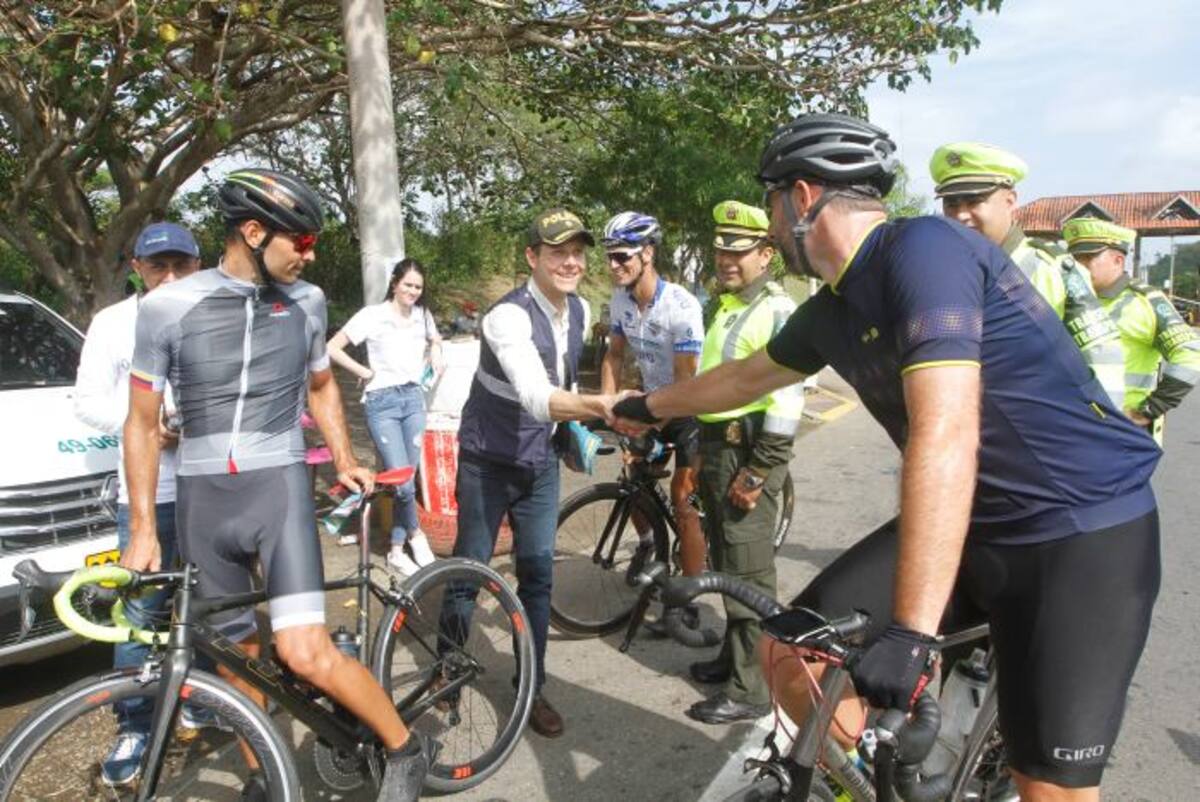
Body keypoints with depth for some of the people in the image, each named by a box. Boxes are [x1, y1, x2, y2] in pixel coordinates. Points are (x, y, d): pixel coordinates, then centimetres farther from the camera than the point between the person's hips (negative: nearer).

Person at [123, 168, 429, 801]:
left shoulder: (305, 302, 2)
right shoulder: (167, 307, -5)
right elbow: (142, 423, 2)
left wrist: (344, 462, 11)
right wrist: (142, 527, -1)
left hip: (279, 485, -1)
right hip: (202, 496, 1)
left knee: (305, 653, -14)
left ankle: (404, 750, 6)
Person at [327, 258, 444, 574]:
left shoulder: (423, 316, 6)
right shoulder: (372, 315, -8)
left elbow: (435, 340, 29)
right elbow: (332, 348, -7)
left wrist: (436, 353, 9)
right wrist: (364, 372, -6)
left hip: (414, 398, 5)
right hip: (382, 401, -5)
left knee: (408, 477, 6)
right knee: (402, 481, -13)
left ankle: (397, 550, 18)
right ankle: (416, 535, 11)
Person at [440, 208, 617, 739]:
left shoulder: (579, 311, -3)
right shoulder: (509, 316, -27)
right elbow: (536, 397, -43)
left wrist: (573, 425, 9)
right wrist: (600, 406, -58)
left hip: (541, 462, 5)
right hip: (489, 462, -5)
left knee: (538, 574, 6)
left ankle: (531, 687, 20)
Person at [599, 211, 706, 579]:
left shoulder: (682, 306, -28)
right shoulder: (620, 299, -9)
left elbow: (684, 380, -26)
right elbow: (614, 355, 3)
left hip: (689, 409, -6)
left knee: (682, 502, -8)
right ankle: (648, 543, 37)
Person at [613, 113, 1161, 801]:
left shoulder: (922, 248, -21)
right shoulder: (832, 309, 5)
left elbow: (946, 435, -31)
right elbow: (745, 377, 23)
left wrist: (911, 631, -34)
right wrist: (649, 406, 38)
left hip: (1087, 529, -7)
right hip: (971, 525, 7)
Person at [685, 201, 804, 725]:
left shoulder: (778, 312, -14)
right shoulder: (726, 306, 16)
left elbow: (787, 400, -21)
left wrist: (758, 472, -21)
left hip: (748, 452, -9)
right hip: (717, 447, 9)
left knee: (748, 573, -2)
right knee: (726, 564, 19)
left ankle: (751, 690, 8)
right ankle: (734, 656, 35)